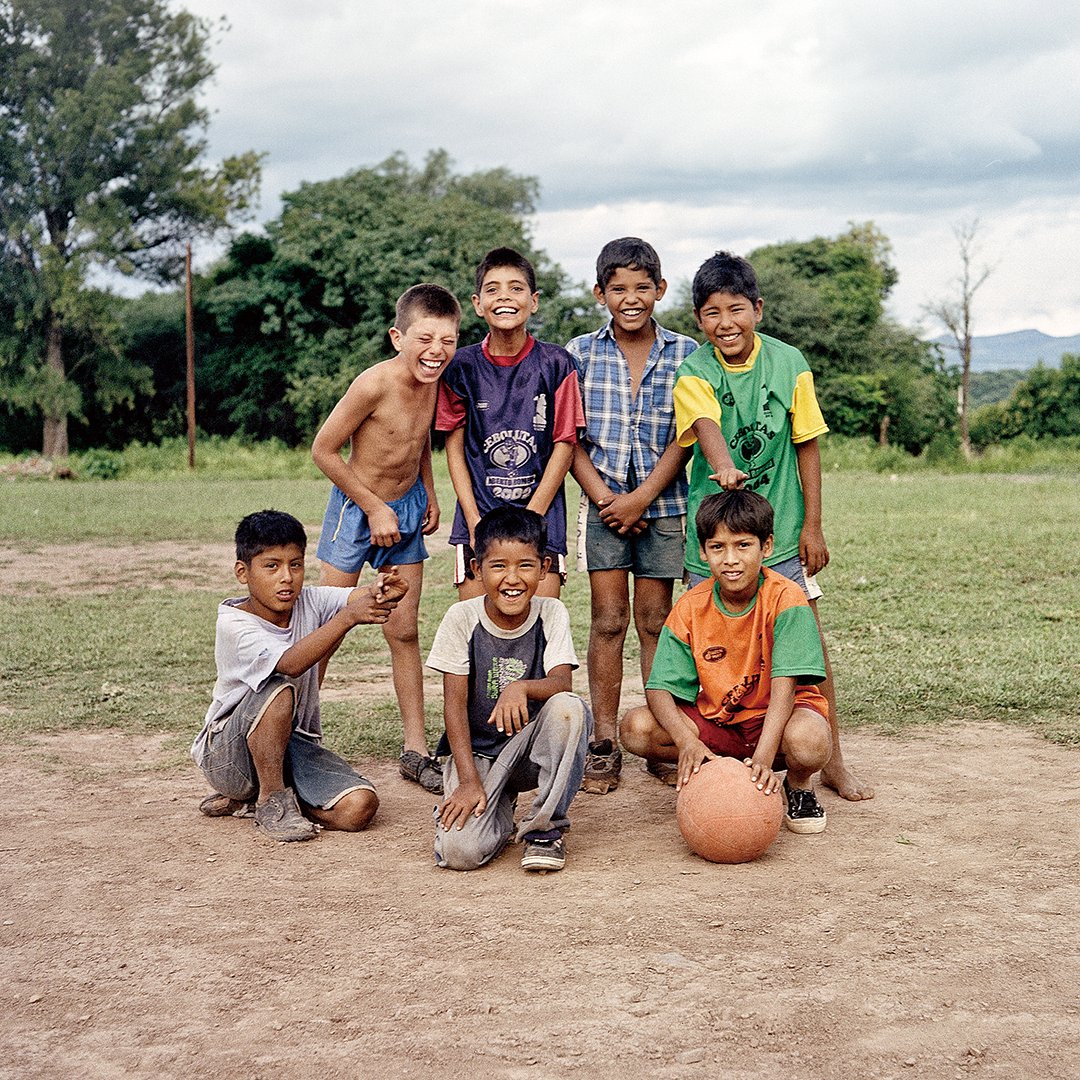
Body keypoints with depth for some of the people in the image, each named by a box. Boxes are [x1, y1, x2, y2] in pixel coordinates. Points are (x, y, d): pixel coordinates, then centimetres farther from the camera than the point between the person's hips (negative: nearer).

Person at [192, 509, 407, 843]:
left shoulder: (310, 603, -4)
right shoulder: (233, 622, -20)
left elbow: (359, 596, -23)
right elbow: (290, 664, -38)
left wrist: (384, 590, -48)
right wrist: (348, 617, -49)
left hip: (293, 743, 6)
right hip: (228, 753, -5)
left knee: (360, 806, -19)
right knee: (279, 688, -35)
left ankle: (249, 798, 5)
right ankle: (272, 798, -16)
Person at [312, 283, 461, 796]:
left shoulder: (435, 380, -6)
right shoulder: (375, 383, -26)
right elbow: (324, 449, -19)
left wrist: (429, 495, 4)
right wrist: (374, 508, -14)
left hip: (406, 508, 5)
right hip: (356, 506, -5)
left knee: (404, 631, 8)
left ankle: (415, 750, 14)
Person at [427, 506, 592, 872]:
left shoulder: (551, 613, -6)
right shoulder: (462, 618, -9)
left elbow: (562, 684, -20)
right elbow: (454, 704, -10)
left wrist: (522, 687, -43)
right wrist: (469, 781, -19)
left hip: (531, 747, 1)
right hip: (476, 750, -1)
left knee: (569, 708, -32)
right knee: (459, 850, -25)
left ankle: (544, 827, -13)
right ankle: (500, 809, 13)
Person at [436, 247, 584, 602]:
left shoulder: (555, 363, -1)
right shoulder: (462, 366, 2)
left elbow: (565, 444, -1)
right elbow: (454, 446, 4)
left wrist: (530, 518, -7)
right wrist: (475, 522, -5)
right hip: (478, 518, 1)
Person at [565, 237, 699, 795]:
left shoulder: (685, 353, 2)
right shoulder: (580, 353, 3)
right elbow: (570, 439, 1)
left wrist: (642, 497, -11)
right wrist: (605, 497, -9)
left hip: (663, 503, 0)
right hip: (604, 503, 0)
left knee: (654, 621, 5)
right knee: (608, 621, 1)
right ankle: (604, 745, 5)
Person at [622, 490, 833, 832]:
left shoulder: (784, 599, -19)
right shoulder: (691, 607, -9)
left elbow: (784, 685, -27)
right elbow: (659, 688, -14)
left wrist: (764, 756, -42)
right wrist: (687, 741, -34)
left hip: (773, 717, -3)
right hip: (716, 722, 3)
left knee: (809, 741, -39)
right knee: (636, 727, -21)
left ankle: (798, 785, 1)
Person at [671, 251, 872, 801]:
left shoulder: (788, 364, -4)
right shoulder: (694, 374, -9)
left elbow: (807, 445, 1)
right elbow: (706, 426, -30)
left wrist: (812, 525, -1)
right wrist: (723, 466, -51)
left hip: (782, 529, 1)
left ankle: (832, 761, 15)